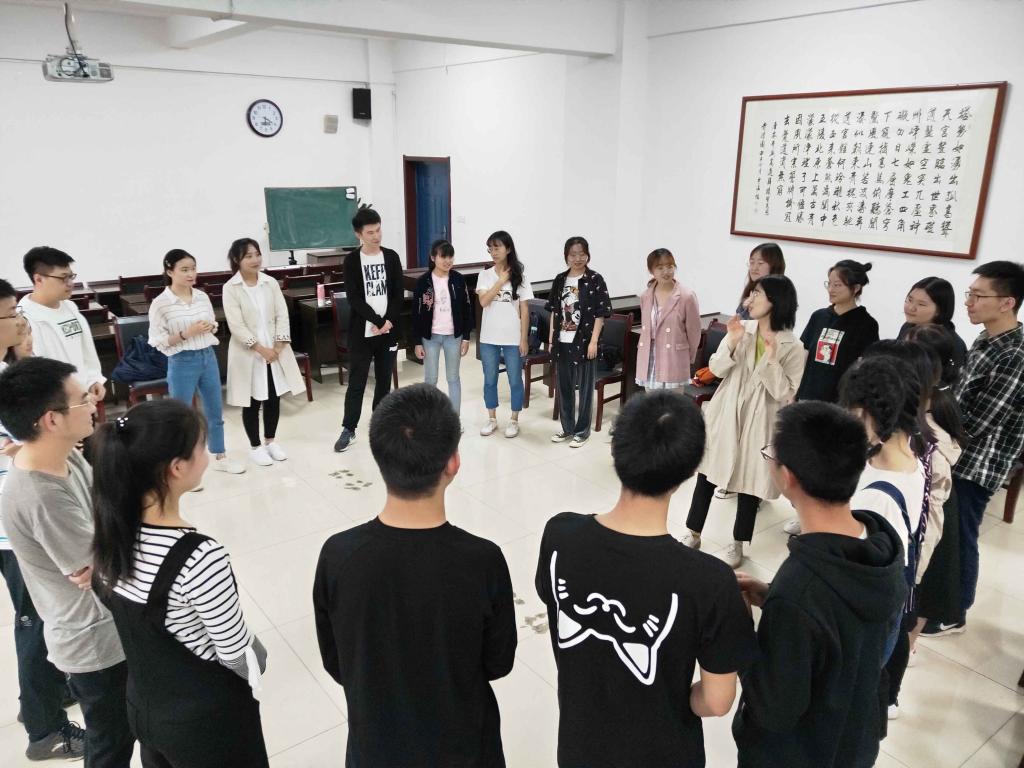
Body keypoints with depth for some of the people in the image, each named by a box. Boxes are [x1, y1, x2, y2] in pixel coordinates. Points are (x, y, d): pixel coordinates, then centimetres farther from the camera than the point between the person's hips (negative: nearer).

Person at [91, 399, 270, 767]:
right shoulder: (198, 556, -34)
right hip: (206, 718, -6)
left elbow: (137, 624, 3)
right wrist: (261, 660, 0)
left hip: (142, 705, 7)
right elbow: (238, 656, -21)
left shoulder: (110, 533, -12)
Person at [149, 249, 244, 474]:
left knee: (215, 411, 15)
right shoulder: (160, 304, -11)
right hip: (182, 362, -5)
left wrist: (211, 327, -8)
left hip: (208, 357, 5)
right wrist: (186, 333, -21)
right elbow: (157, 341, -11)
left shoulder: (202, 297, 3)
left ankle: (220, 457, 31)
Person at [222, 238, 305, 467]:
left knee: (274, 398, 11)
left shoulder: (271, 283, 3)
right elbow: (236, 325, -14)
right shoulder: (231, 288, -9)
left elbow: (282, 315, 0)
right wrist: (261, 349, -19)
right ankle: (255, 446, 21)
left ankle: (270, 440, 29)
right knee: (252, 402, 6)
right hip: (248, 353, -4)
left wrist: (279, 345, -12)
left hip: (275, 351, 4)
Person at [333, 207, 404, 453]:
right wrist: (377, 321, -16)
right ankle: (348, 430, 9)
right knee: (357, 382, 0)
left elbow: (398, 294, 1)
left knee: (384, 381, 10)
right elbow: (354, 298, -10)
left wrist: (389, 322, -12)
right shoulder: (352, 261, -3)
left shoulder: (391, 257, 4)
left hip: (389, 331, 3)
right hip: (361, 332, -2)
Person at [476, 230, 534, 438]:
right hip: (489, 338, 2)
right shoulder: (485, 275, 1)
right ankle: (492, 419, 26)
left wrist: (524, 338, -6)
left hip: (513, 338, -2)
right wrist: (501, 281, -16)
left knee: (515, 380, 7)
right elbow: (483, 301, -14)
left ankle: (514, 421, 21)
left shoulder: (519, 276, -3)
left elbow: (524, 310, -3)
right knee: (490, 380, 11)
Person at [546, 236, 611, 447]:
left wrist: (593, 341, -13)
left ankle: (582, 431, 17)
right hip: (562, 342, 5)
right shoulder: (560, 280, 7)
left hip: (584, 342, -5)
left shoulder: (595, 280, -7)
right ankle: (567, 428, 27)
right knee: (563, 387, 13)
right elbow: (554, 311, 12)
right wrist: (551, 338, 8)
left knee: (585, 388, 5)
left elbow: (601, 313, -8)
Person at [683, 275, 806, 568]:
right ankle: (693, 534, 28)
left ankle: (737, 544, 30)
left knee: (750, 482, 10)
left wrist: (772, 359, -25)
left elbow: (784, 394, -14)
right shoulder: (742, 329, -3)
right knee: (706, 473, 11)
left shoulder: (793, 347, -11)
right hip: (724, 415, 3)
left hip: (758, 423, -3)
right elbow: (716, 369, -4)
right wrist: (732, 342, -20)